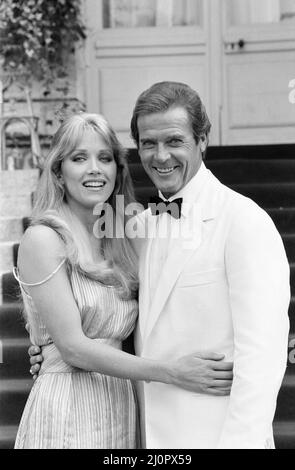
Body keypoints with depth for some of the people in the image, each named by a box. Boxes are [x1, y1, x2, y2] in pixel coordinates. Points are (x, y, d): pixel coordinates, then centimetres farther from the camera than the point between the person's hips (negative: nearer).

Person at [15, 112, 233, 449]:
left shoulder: (117, 244, 10)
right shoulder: (42, 240, -11)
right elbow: (73, 346, -16)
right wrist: (170, 372, -20)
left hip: (120, 411, 6)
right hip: (67, 416, -6)